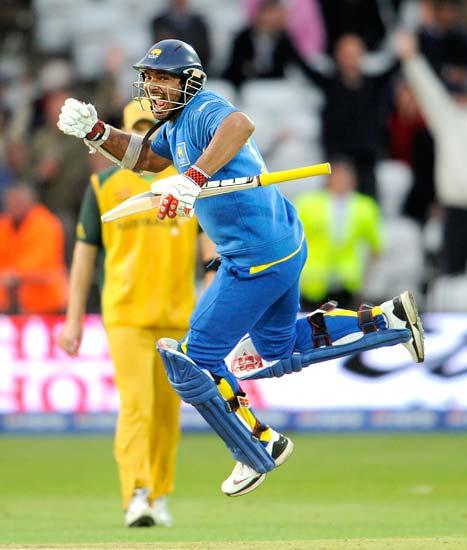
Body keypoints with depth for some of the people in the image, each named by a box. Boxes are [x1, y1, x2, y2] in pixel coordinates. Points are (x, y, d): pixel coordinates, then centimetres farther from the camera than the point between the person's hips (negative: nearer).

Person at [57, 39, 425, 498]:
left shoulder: (204, 111, -19)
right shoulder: (177, 122, 12)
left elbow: (240, 124, -43)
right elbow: (145, 158, 27)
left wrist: (192, 180, -55)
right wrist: (95, 132, 10)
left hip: (257, 261, -11)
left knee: (193, 361, -5)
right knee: (279, 350, 28)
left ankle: (259, 451, 7)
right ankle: (389, 320, 24)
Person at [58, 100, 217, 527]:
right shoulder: (105, 185, 6)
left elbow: (209, 244, 4)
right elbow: (85, 252, 8)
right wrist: (74, 319, 4)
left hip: (178, 315, 2)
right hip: (126, 315, -2)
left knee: (168, 410, 7)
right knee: (135, 405, -15)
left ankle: (159, 496, 20)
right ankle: (136, 496, -22)